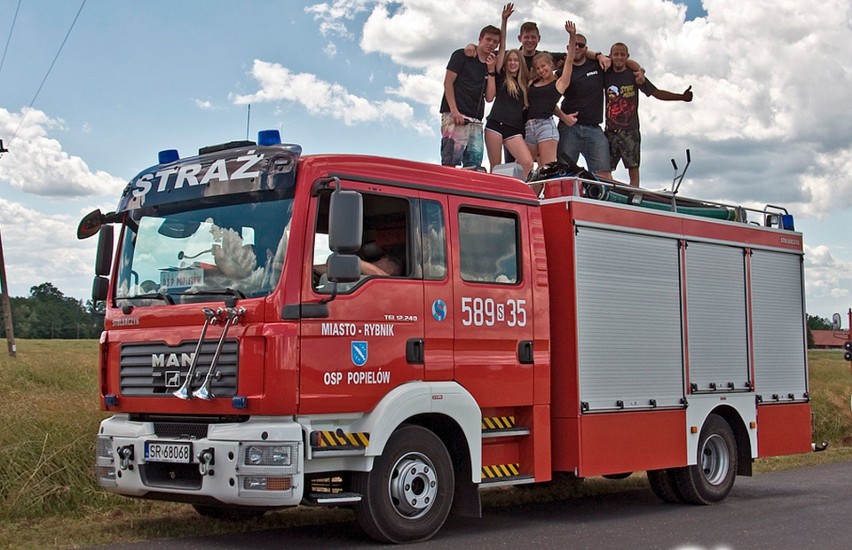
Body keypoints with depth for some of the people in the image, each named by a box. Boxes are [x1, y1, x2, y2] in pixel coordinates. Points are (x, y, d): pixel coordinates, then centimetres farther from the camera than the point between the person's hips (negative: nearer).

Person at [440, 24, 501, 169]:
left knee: (474, 164, -2)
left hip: (475, 121, 6)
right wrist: (454, 110, -14)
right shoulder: (462, 55, 6)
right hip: (455, 116, -6)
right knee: (450, 160, -15)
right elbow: (448, 83, -3)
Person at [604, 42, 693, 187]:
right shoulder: (606, 76, 8)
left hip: (630, 131, -2)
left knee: (633, 168, -8)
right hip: (610, 131, 2)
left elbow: (657, 93, 4)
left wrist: (682, 97, -5)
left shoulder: (634, 75, 4)